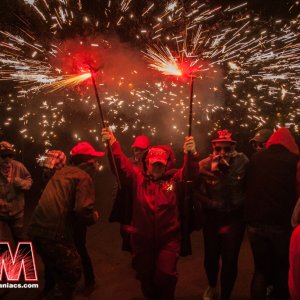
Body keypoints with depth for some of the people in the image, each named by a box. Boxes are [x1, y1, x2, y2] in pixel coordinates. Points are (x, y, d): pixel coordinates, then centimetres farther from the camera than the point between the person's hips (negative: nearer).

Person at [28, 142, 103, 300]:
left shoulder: (62, 172, 17)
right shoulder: (84, 177, -8)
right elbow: (84, 211, -22)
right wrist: (94, 216, 0)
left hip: (37, 229, 9)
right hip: (55, 233, -9)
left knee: (55, 266, 31)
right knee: (72, 272, 11)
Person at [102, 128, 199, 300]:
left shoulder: (174, 179, -3)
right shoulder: (138, 177, 0)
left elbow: (190, 172, -17)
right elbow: (121, 165, -11)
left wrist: (192, 154, -38)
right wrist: (112, 145, -29)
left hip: (168, 239, -2)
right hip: (142, 239, 2)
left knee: (166, 275, -4)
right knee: (145, 276, 18)